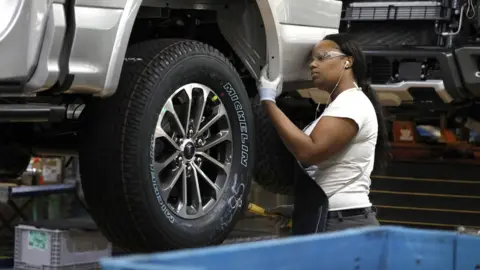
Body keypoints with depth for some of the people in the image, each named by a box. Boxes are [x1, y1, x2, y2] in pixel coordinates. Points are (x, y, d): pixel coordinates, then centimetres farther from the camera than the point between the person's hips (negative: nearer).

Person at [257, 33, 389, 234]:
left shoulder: (352, 103, -9)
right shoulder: (339, 105, 22)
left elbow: (309, 151, -21)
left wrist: (268, 102, -15)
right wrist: (299, 208, 14)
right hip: (330, 220, 9)